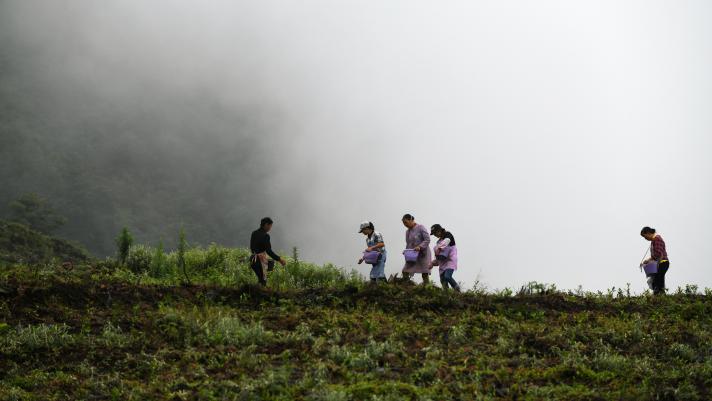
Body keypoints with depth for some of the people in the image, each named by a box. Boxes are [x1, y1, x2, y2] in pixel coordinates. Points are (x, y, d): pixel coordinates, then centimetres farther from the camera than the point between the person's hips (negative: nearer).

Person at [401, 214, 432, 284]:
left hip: (423, 254, -6)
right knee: (405, 272, -6)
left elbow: (427, 240, -13)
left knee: (425, 275, -5)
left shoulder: (420, 228, -7)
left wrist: (420, 247, -26)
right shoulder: (407, 232, 12)